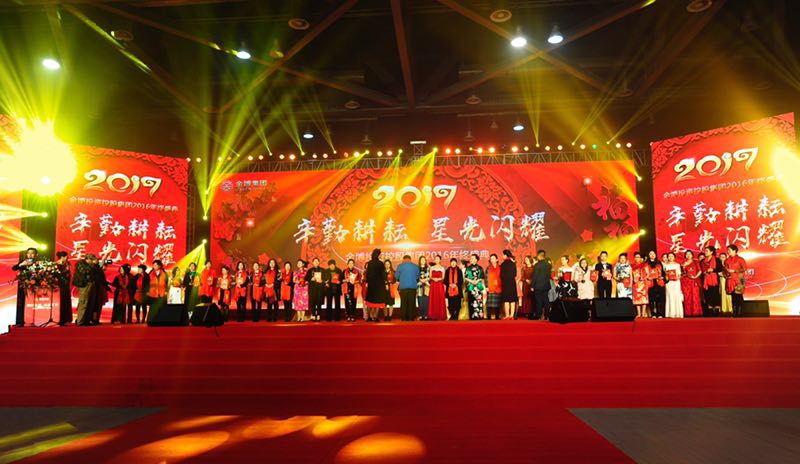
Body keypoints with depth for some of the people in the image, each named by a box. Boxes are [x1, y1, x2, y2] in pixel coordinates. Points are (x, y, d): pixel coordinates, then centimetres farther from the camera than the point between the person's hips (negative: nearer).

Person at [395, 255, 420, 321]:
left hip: (403, 287, -1)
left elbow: (396, 276, 4)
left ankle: (403, 317, 5)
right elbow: (417, 277, 12)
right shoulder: (416, 266, 5)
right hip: (413, 286, 1)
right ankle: (411, 317, 3)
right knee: (412, 303, 5)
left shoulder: (400, 266, -1)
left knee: (403, 303, 6)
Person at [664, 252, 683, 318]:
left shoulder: (677, 265, 11)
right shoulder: (665, 265, 10)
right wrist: (666, 277, -9)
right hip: (669, 282, 0)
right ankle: (671, 313, -3)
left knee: (677, 296, -5)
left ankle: (678, 313, -1)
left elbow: (679, 274, 11)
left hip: (676, 282, 0)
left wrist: (678, 277, -8)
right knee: (670, 296, -4)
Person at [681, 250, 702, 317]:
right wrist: (683, 267, -7)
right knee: (687, 296, -3)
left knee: (695, 296, -5)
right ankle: (688, 313, 0)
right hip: (686, 281, 1)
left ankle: (696, 312, -2)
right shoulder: (684, 263, 13)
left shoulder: (695, 262, 8)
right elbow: (682, 273, 8)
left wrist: (695, 276, -11)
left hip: (694, 281, -1)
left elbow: (700, 271, 1)